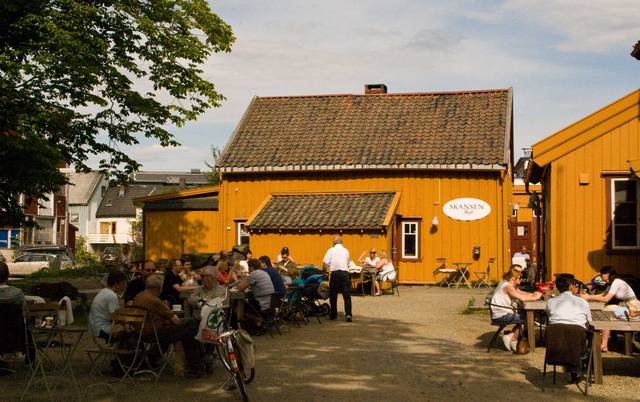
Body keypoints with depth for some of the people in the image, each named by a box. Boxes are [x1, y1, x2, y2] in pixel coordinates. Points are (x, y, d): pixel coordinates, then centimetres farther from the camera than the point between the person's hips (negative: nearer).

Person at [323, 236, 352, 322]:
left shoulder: (331, 250, 2)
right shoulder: (346, 251, 11)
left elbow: (325, 263, -4)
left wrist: (326, 270, 13)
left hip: (335, 273, -1)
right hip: (345, 272, 2)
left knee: (333, 295, 10)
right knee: (347, 295, 0)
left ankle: (333, 315, 17)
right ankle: (348, 314, -13)